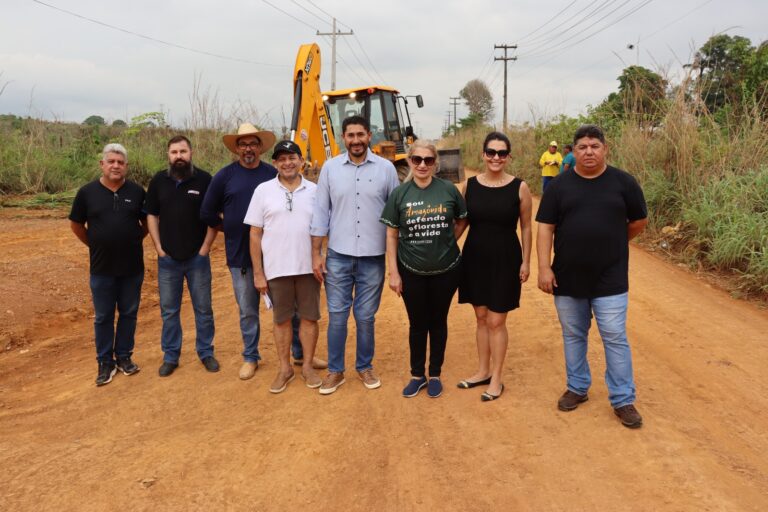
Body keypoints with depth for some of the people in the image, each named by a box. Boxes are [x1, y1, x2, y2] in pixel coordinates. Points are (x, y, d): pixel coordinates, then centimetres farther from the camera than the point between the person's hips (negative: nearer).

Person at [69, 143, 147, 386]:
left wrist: (133, 240, 4)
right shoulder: (87, 192, -4)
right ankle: (105, 362, 20)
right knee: (103, 317, 8)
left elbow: (147, 222, 10)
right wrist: (95, 245, 5)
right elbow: (76, 225, 7)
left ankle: (124, 356, 26)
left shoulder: (137, 191, -2)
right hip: (101, 268, -1)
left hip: (133, 267, 1)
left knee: (129, 313, 11)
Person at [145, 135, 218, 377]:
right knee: (169, 310, 10)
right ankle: (170, 356, 22)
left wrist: (205, 248, -7)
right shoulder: (159, 181, 3)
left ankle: (206, 352, 22)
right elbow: (151, 215, 7)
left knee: (203, 308, 8)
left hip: (197, 258, -2)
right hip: (167, 259, 2)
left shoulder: (204, 180, -5)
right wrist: (159, 248, 0)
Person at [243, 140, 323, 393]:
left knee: (309, 317, 9)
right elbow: (255, 234, 0)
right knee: (282, 319, 11)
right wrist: (258, 273, -3)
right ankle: (285, 368, 25)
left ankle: (308, 366, 25)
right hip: (277, 268, 0)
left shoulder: (314, 190, 2)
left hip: (309, 267, 1)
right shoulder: (263, 190, -1)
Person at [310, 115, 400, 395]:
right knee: (337, 315, 6)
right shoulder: (330, 167, 1)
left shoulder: (386, 168, -1)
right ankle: (335, 371, 21)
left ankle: (365, 367, 27)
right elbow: (321, 212, 2)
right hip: (338, 256, 1)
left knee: (365, 317, 9)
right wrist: (316, 253, -1)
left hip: (373, 257, 0)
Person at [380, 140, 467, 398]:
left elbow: (462, 220, 10)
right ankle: (417, 375, 28)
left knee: (438, 321, 13)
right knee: (417, 324, 11)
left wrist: (445, 242, 0)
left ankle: (435, 375, 29)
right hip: (411, 271, 0)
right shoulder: (399, 194, -5)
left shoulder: (449, 190, -6)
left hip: (445, 270, 0)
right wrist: (393, 272, -5)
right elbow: (391, 235, -2)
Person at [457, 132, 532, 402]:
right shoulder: (469, 185, -1)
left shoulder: (519, 187, -8)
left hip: (505, 260, -3)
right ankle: (483, 371, 30)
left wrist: (526, 261, -2)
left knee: (496, 321, 3)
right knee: (481, 318, 15)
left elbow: (526, 227, -1)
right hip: (475, 257, 3)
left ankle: (497, 379, 18)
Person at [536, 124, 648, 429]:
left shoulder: (623, 182, -2)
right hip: (567, 278, 2)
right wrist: (544, 268, -10)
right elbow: (545, 228, -2)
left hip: (609, 279, -1)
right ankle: (577, 388, 31)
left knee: (615, 339, 2)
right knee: (573, 336, 14)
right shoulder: (559, 186, 0)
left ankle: (623, 400, 15)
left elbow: (639, 222, 8)